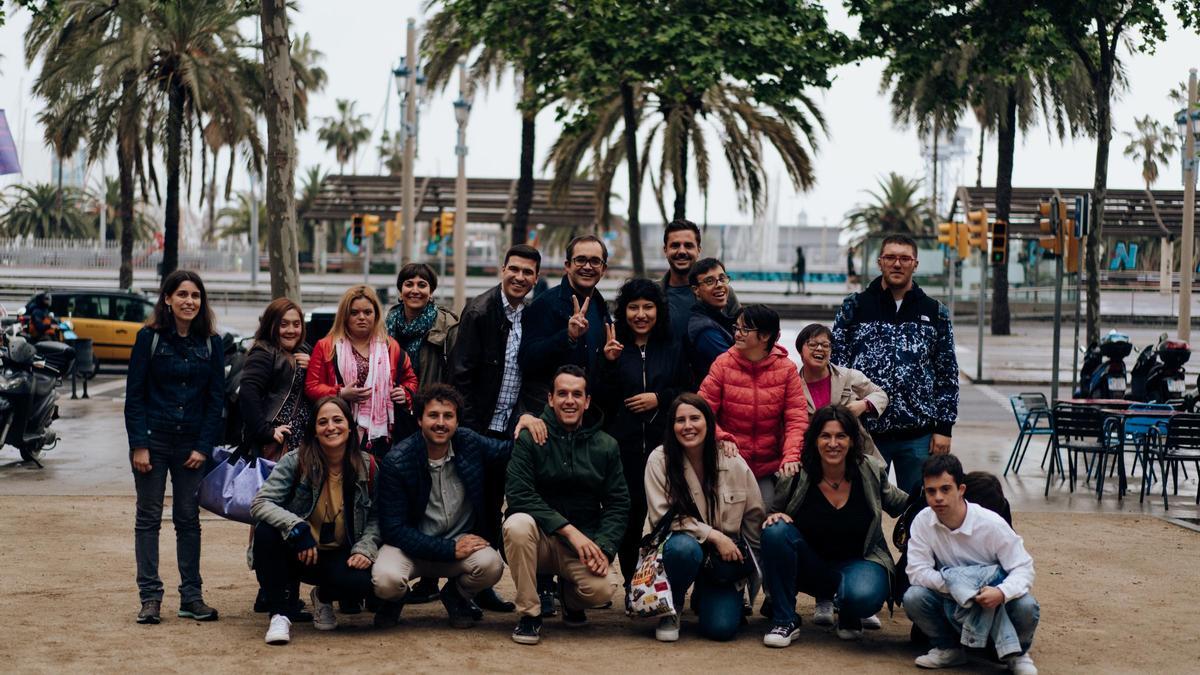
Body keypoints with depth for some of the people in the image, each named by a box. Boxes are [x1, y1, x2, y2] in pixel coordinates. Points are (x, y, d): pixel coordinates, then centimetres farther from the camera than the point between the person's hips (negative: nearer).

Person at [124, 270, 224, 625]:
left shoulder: (211, 343, 4)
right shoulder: (149, 337, -2)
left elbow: (216, 398, 5)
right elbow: (134, 394, -3)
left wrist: (204, 447, -4)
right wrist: (139, 445, -10)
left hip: (192, 443, 2)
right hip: (153, 439, -2)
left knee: (189, 519, 5)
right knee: (149, 517, 1)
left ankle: (191, 596, 10)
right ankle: (150, 597, 4)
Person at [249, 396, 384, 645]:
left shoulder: (366, 467, -4)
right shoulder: (296, 461, -11)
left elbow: (375, 517, 3)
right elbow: (260, 504, -19)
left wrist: (365, 549, -17)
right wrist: (297, 528, -34)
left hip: (340, 557, 1)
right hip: (297, 552, -1)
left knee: (363, 582, -31)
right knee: (265, 531, -33)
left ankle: (324, 597, 9)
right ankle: (278, 614, -18)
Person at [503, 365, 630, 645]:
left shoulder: (606, 446, 5)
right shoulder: (530, 439, -4)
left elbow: (618, 504, 3)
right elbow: (519, 495, -16)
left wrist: (603, 548, -15)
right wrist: (569, 530, -23)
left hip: (585, 541, 2)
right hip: (541, 537, -1)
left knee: (602, 589, -27)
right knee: (517, 524, -35)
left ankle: (570, 598, 15)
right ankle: (529, 614, -15)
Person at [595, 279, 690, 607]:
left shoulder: (672, 350, 12)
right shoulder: (614, 347, 7)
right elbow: (602, 400, 1)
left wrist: (659, 398, -4)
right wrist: (609, 363, -11)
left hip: (663, 444, 1)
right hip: (623, 445, -1)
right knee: (628, 515, -3)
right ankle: (632, 585, 9)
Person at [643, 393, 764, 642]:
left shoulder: (734, 464, -5)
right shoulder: (660, 460, -10)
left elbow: (754, 518, 5)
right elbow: (663, 517, -13)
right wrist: (714, 535, -20)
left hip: (723, 558, 2)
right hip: (675, 548, -2)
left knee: (721, 627, -18)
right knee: (684, 547, -38)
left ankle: (703, 597, 21)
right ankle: (671, 609, -7)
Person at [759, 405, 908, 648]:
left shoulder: (871, 471, -9)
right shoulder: (797, 478, -13)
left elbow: (899, 505, 8)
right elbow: (774, 513, 2)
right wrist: (774, 517, -21)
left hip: (858, 561, -1)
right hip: (812, 565, 1)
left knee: (863, 596, -37)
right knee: (776, 531, -28)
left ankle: (848, 613, 7)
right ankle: (785, 622, -14)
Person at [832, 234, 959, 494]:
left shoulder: (935, 312, 8)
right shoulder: (855, 307, 4)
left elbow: (948, 374, 9)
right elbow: (836, 365, 2)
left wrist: (944, 427, 2)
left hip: (919, 435, 1)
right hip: (865, 431, -1)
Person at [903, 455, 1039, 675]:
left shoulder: (991, 523, -21)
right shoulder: (922, 522, -15)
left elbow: (1023, 568, -19)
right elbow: (916, 571, -18)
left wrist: (1001, 593, -40)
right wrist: (955, 585, -32)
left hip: (991, 595, -2)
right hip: (953, 602, 2)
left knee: (1026, 607, -32)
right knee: (913, 598, -26)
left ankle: (1017, 653, 2)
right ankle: (948, 649, 1)